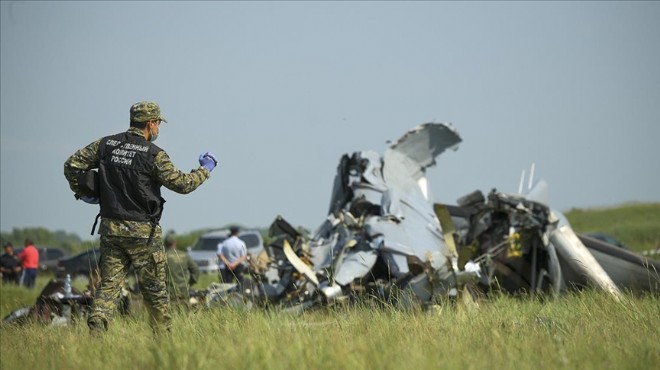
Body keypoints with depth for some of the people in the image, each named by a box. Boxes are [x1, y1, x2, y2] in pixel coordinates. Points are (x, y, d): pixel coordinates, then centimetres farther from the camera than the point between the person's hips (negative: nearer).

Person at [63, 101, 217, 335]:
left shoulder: (106, 145, 4)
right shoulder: (153, 154, -11)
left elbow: (72, 166, 5)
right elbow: (182, 184, -7)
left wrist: (82, 193, 18)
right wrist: (205, 169, 9)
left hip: (110, 229, 4)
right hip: (141, 231, -4)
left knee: (109, 284, 5)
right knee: (155, 289, 7)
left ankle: (96, 329, -13)